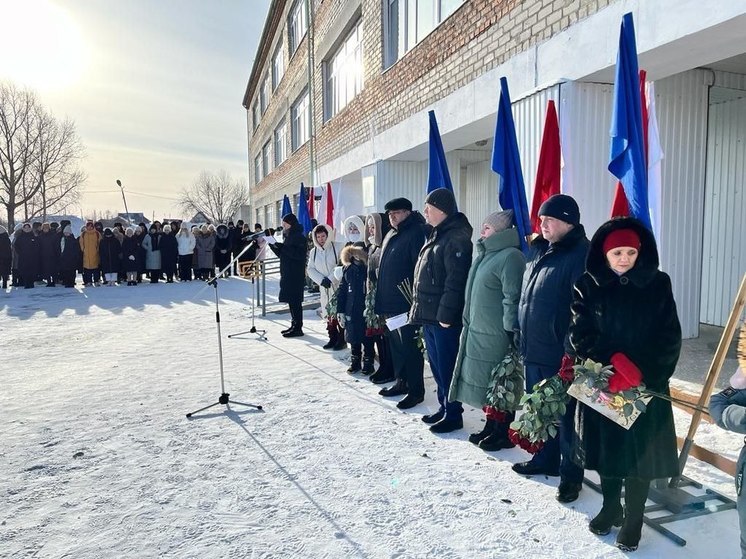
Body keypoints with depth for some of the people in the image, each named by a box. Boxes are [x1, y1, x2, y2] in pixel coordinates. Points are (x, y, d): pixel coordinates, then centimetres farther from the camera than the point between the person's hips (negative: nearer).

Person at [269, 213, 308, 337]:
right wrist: (273, 244, 7)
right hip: (287, 274, 9)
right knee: (291, 300, 12)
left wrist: (282, 247, -21)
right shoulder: (288, 236, 16)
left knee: (295, 301, -6)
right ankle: (294, 325, 20)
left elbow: (298, 255, -22)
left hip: (296, 275, -9)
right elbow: (283, 254, 20)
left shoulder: (299, 237, -11)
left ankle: (298, 328, -1)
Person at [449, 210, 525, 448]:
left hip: (497, 336, -9)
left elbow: (512, 298, -19)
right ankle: (491, 427, 30)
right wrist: (469, 325, 22)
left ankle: (503, 433, 15)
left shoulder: (510, 257, -15)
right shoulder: (486, 254, 16)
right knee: (487, 384, 17)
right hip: (478, 332, 9)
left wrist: (510, 332, -20)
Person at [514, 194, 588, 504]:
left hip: (561, 355, -8)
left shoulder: (581, 255, -15)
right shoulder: (538, 249, 11)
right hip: (534, 350, 8)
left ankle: (571, 474, 21)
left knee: (566, 414, 6)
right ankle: (546, 458, 38)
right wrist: (522, 336, 18)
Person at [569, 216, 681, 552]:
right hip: (600, 385, 1)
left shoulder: (658, 285, -4)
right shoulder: (588, 285, -3)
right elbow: (580, 334, -8)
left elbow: (669, 340, -7)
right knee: (606, 447, 14)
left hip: (645, 386, -1)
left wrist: (638, 372, -19)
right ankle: (610, 507, 36)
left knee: (639, 452, 6)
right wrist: (615, 361, -21)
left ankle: (633, 520, 26)